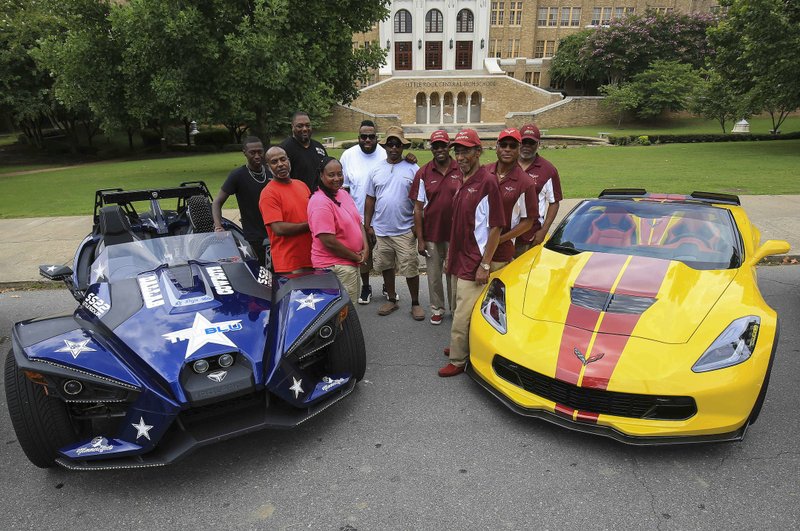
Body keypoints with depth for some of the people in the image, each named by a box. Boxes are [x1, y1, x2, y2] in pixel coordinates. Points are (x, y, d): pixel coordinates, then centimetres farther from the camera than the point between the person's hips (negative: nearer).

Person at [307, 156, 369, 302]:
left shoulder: (343, 193, 9)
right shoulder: (320, 202, -20)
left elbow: (358, 223, 14)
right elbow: (329, 241, -23)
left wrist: (365, 248, -2)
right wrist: (356, 257, -13)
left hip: (351, 263, 9)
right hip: (334, 267, -9)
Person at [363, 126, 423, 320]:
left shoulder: (413, 169, -2)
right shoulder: (376, 171, 7)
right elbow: (370, 199, 10)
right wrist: (367, 225, 7)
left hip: (405, 231, -3)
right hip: (381, 230, 4)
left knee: (410, 269, 0)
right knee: (386, 267, 15)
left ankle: (415, 303, 17)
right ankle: (391, 299, 31)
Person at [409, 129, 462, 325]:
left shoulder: (461, 170, -2)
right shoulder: (423, 173, 0)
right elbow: (418, 208, 0)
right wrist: (420, 239, -3)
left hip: (455, 235, 0)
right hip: (431, 235, 1)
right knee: (434, 275, 11)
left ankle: (456, 309, 29)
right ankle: (437, 309, 29)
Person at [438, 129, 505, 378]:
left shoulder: (487, 182, -15)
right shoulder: (463, 182, 11)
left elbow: (495, 228, -17)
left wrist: (485, 265, -18)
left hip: (473, 263, -8)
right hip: (459, 259, 8)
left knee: (462, 315, -1)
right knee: (459, 308, 20)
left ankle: (458, 360, 13)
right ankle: (460, 347, 36)